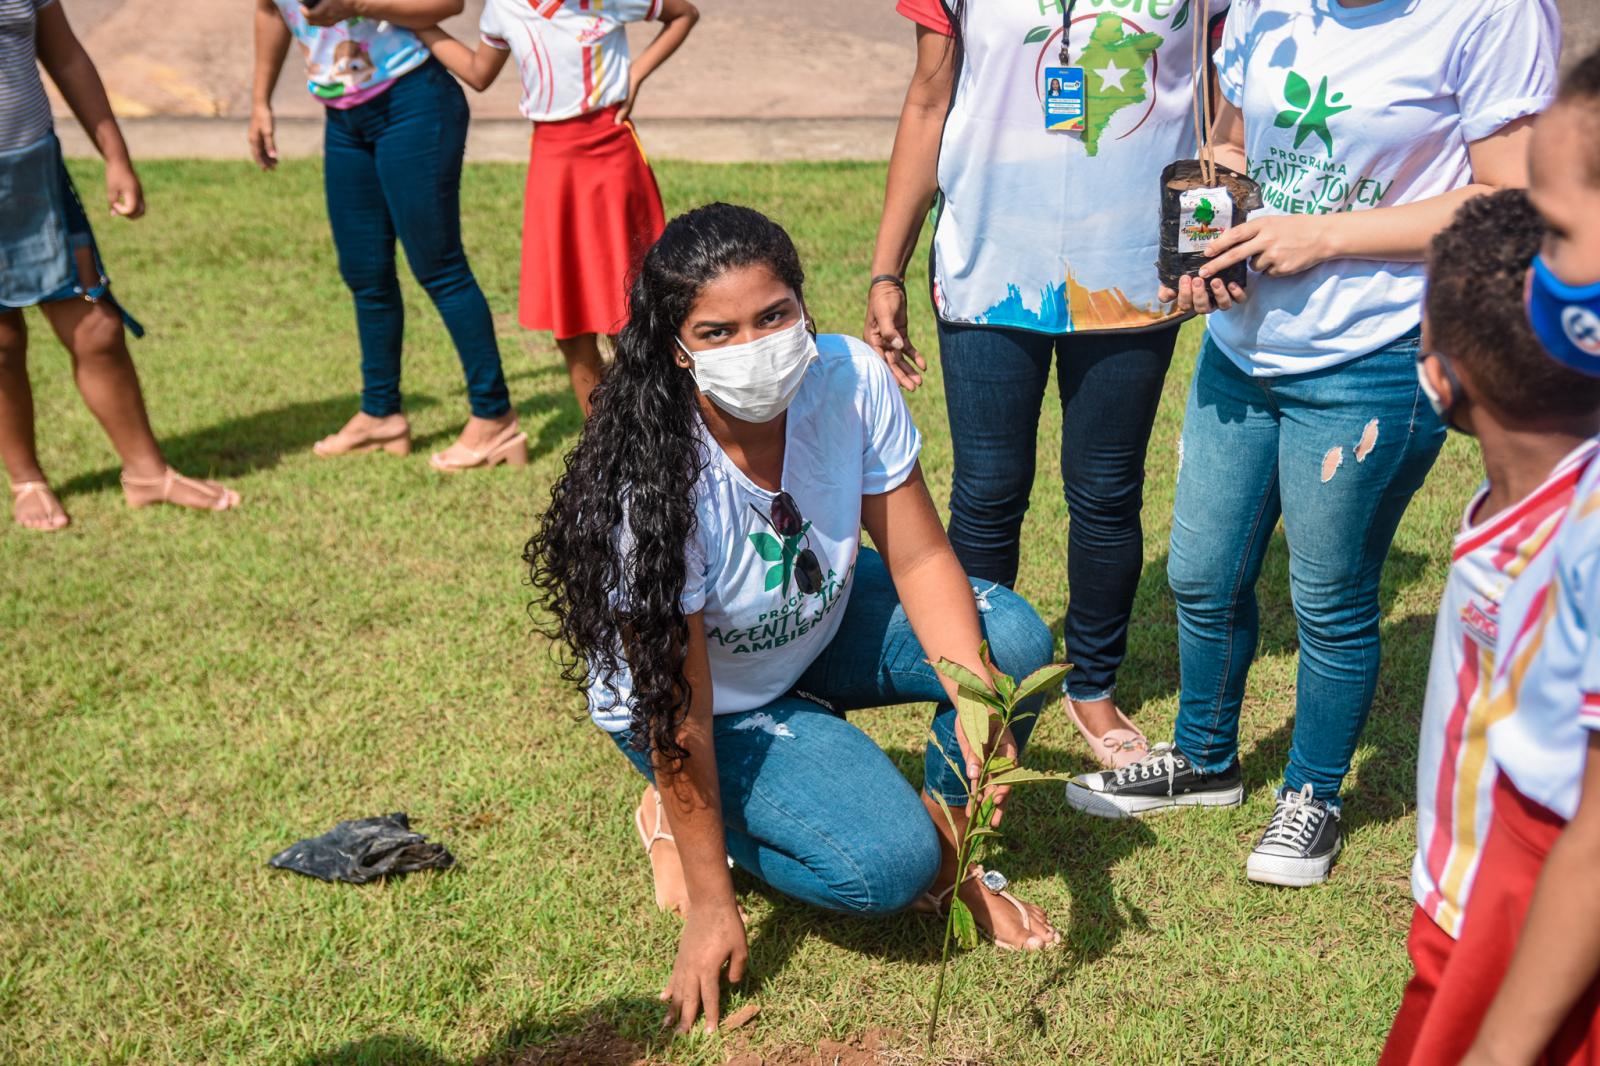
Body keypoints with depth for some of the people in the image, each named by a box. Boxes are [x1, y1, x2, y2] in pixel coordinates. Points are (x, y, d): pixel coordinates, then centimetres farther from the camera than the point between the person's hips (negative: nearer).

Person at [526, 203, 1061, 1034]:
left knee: (1014, 641, -18)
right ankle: (674, 817, 6)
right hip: (715, 703, -5)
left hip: (823, 619, 5)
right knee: (886, 866, -21)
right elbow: (680, 713, -27)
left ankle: (949, 847, 7)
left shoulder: (851, 380, -24)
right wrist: (711, 909, -20)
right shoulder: (652, 488, -35)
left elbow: (919, 559, -16)